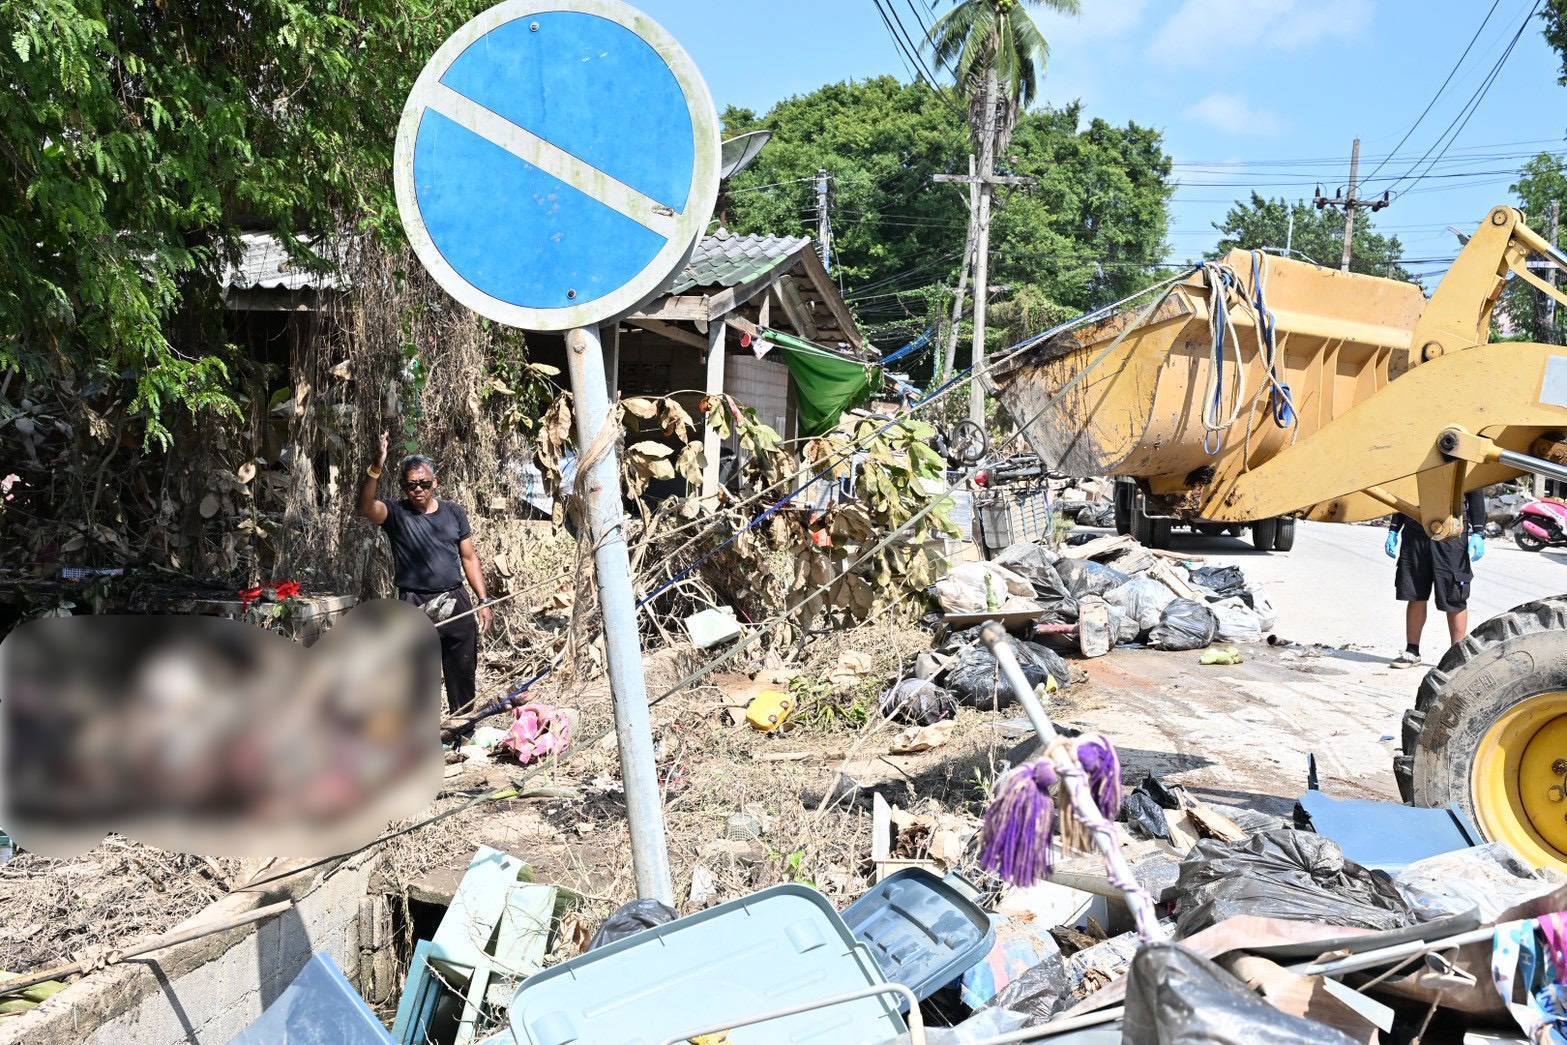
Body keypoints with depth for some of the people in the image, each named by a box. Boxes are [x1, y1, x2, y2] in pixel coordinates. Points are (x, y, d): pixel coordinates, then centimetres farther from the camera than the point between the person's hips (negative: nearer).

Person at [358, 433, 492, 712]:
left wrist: (483, 601, 7)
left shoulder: (454, 512, 7)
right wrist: (375, 469, -40)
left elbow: (469, 558, 11)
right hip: (415, 606, -3)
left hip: (456, 603, 3)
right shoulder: (396, 513, -3)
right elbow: (366, 507, -24)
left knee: (464, 673, 13)